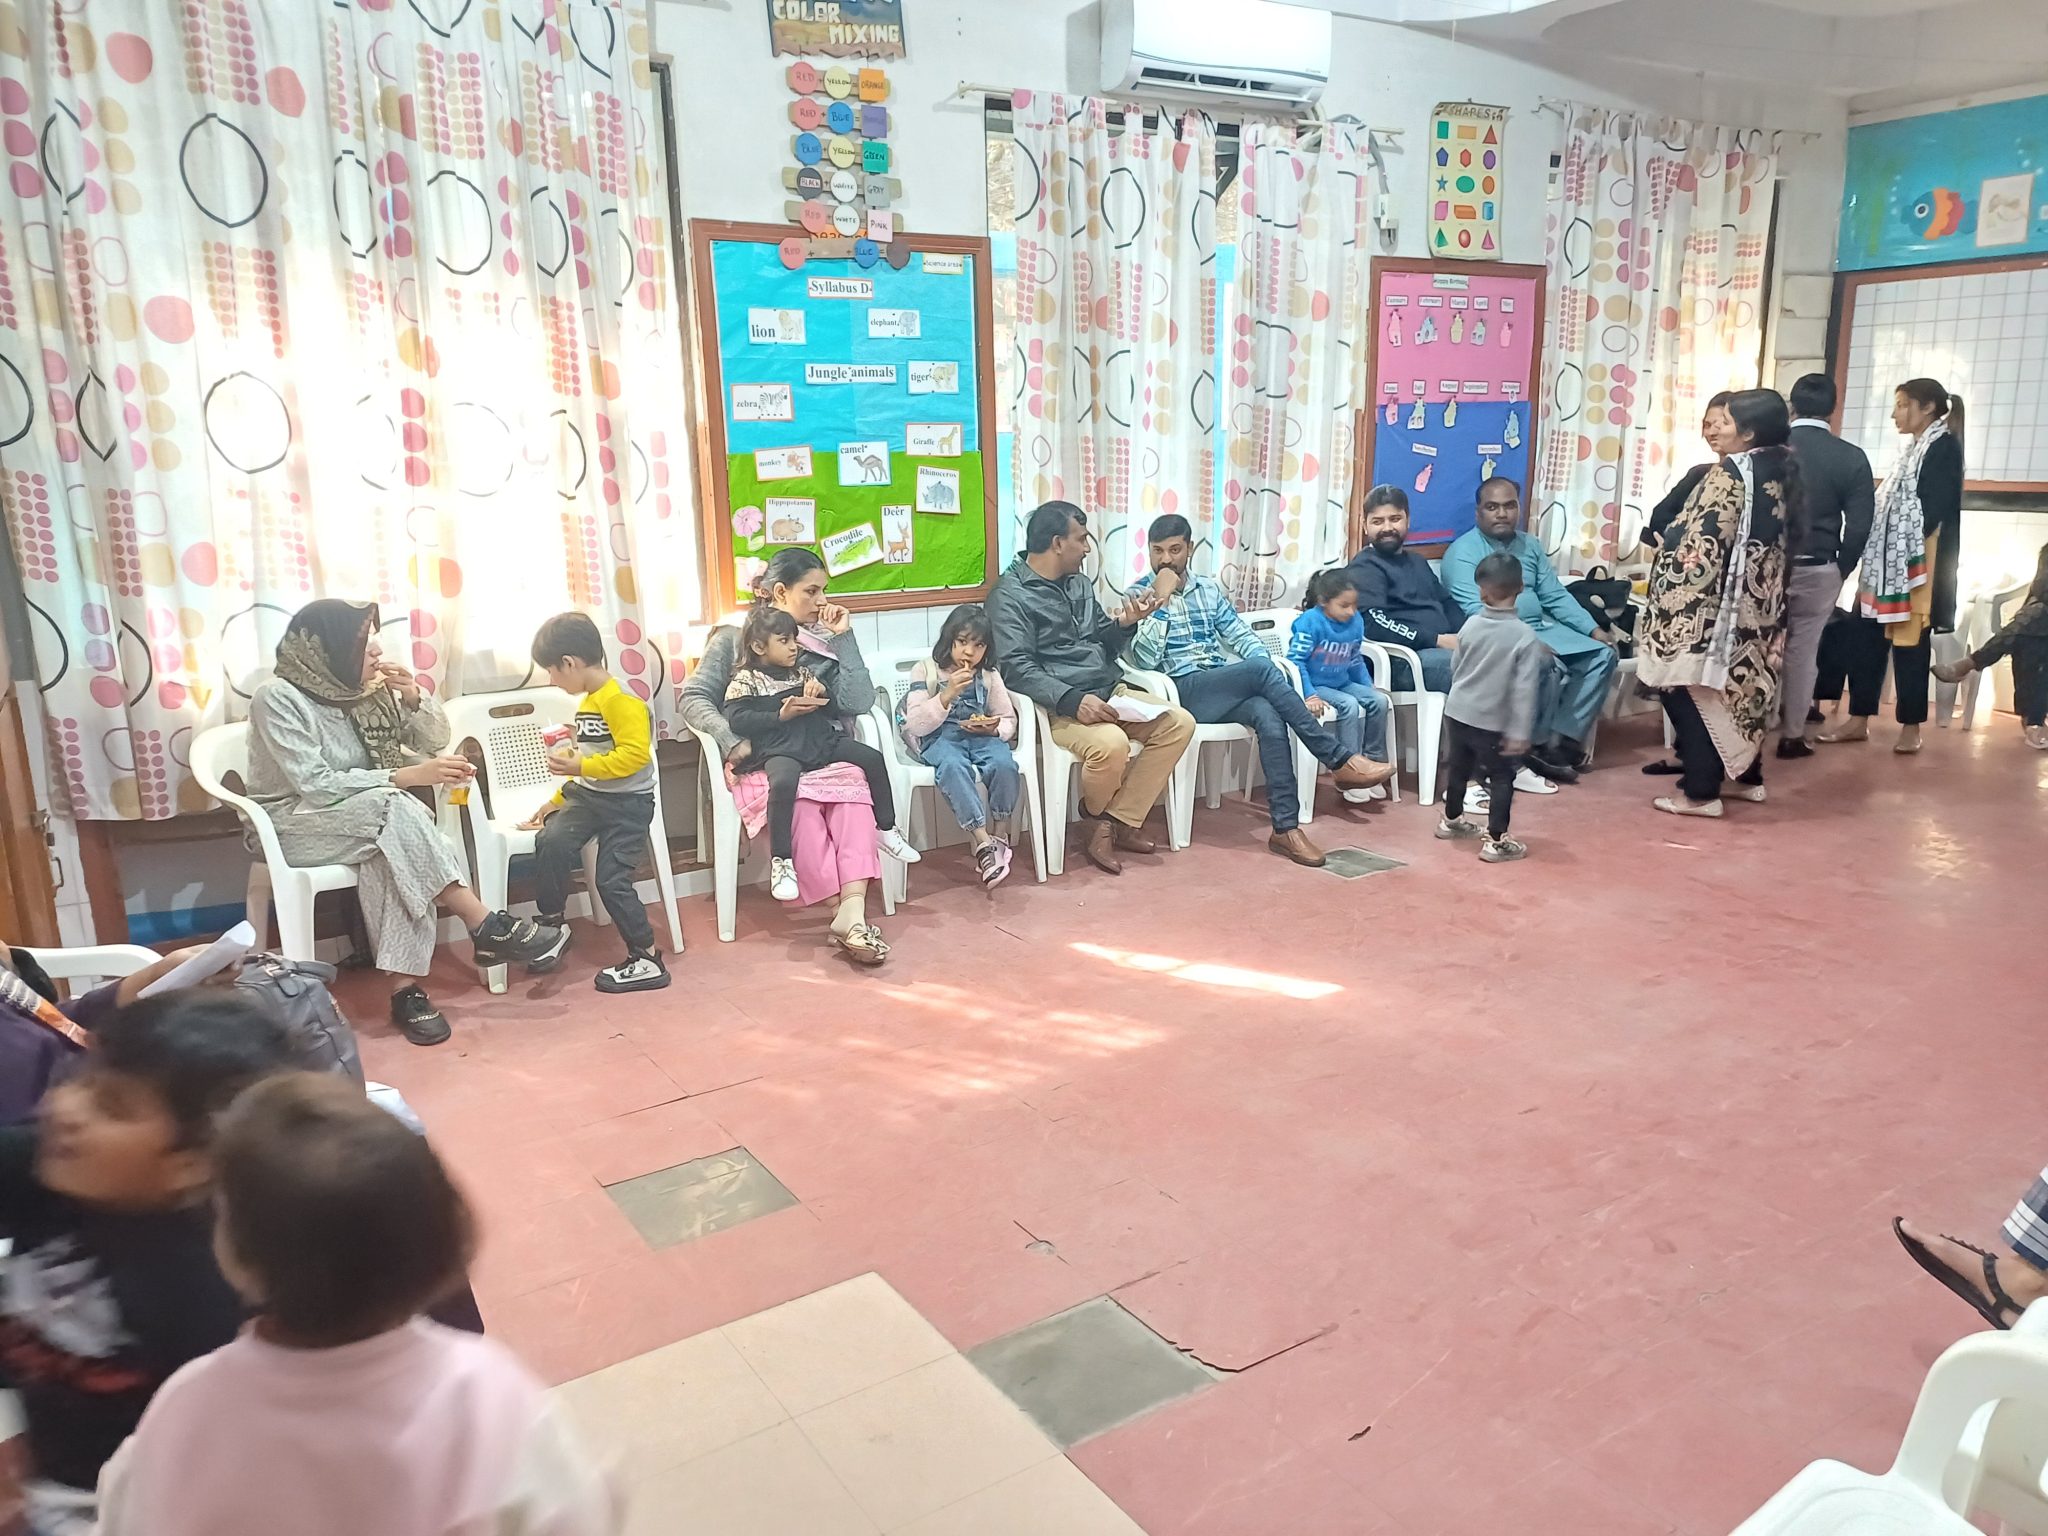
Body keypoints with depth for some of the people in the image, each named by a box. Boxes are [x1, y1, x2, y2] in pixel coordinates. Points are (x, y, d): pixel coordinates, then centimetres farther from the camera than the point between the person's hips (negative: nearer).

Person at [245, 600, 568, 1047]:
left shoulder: (366, 690, 2)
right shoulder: (278, 699, -16)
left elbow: (435, 740, 8)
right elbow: (315, 786, -24)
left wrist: (413, 698, -13)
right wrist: (408, 777, -29)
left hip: (370, 817, 5)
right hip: (292, 823, -5)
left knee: (389, 850, -32)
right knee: (393, 810, -33)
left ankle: (406, 987, -35)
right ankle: (487, 929, -30)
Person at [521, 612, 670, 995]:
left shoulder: (621, 699, -17)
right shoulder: (587, 702, 15)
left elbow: (635, 754, -28)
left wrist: (579, 766, -26)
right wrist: (558, 800, 21)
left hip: (627, 802, -8)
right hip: (587, 796, 8)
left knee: (611, 878, -10)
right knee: (550, 842, -15)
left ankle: (647, 959, 3)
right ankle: (551, 926, 0)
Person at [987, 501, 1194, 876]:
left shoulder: (1079, 583, 16)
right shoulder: (1010, 594, -8)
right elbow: (1017, 669, -19)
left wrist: (1122, 623, 1)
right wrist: (1073, 700, -31)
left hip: (1109, 691, 8)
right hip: (1058, 705, -8)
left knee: (1179, 723, -12)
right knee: (1110, 744, -35)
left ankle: (1117, 821, -10)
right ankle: (1099, 815, 0)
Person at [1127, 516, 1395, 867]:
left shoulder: (1208, 588, 19)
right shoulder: (1139, 594, 3)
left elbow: (1242, 636, 15)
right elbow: (1144, 660, -11)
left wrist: (1267, 673, -5)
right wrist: (1159, 599, -14)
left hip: (1226, 690, 5)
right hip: (1183, 691, -5)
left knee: (1270, 717, -30)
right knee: (1261, 669, -30)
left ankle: (1286, 827, -28)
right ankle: (1340, 761, -25)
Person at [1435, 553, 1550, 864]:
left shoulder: (1471, 624, -3)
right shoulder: (1526, 636, -17)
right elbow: (1524, 689, -20)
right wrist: (1520, 732, -17)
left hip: (1457, 711, 5)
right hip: (1492, 722, -5)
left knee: (1459, 767, 23)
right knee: (1502, 778, 7)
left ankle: (1451, 820, 42)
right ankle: (1496, 842, 8)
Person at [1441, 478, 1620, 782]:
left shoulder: (1530, 545, 15)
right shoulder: (1463, 551, -10)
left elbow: (1555, 595, 14)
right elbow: (1476, 611, -21)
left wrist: (1594, 629, 1)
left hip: (1542, 628, 8)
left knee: (1603, 655, -6)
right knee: (1549, 667, -32)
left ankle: (1562, 740, -8)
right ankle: (1536, 745, -11)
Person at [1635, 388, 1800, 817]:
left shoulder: (1731, 473, -18)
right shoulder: (1782, 471, 8)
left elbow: (1702, 545, -21)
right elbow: (1777, 538, 14)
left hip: (1711, 604, -9)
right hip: (1757, 602, 9)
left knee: (1694, 690, -1)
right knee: (1741, 683, 20)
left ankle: (1700, 791, 0)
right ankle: (1747, 775, 30)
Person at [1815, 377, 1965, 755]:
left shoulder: (1944, 446, -7)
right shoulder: (1915, 449, 21)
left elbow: (1934, 509, -15)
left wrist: (1911, 557, -17)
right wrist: (1875, 558, 12)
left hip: (1916, 562, -9)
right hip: (1886, 560, 9)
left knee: (1909, 641, -4)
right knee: (1864, 636, 6)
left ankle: (1911, 727, 4)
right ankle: (1858, 720, 11)